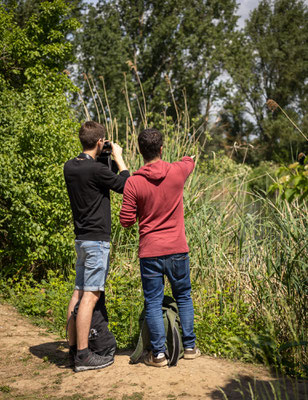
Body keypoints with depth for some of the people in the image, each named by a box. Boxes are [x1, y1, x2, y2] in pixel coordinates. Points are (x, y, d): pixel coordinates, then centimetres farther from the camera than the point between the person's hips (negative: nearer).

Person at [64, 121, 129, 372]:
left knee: (79, 293, 12)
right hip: (97, 240, -8)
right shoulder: (96, 169, -17)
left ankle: (73, 347, 19)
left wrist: (104, 159, 18)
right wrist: (118, 158, 4)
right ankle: (83, 355, -4)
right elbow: (126, 186, -6)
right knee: (90, 296, -7)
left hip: (82, 238, 9)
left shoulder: (70, 167, 7)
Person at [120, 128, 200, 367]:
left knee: (153, 303, 7)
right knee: (184, 297, 17)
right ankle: (189, 346, 24)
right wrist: (187, 159, 44)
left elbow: (127, 221, -8)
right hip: (177, 249, 2)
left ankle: (158, 353, 8)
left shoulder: (134, 183, -11)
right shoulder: (177, 172, -6)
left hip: (150, 252, -2)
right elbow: (189, 162, 20)